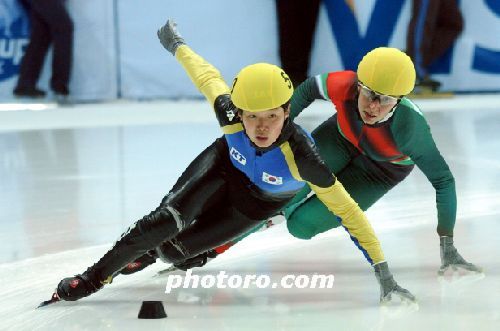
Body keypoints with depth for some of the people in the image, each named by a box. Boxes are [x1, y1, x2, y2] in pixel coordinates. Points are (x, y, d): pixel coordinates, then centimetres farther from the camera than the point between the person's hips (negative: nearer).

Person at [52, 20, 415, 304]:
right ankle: (96, 276, -4)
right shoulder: (229, 112, -35)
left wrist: (385, 276, -37)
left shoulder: (302, 156, -43)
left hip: (258, 202, -1)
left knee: (172, 247, -7)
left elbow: (347, 211, -37)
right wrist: (175, 44, 6)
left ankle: (151, 251, 30)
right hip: (225, 164, 1)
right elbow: (207, 74, -13)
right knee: (167, 220, -23)